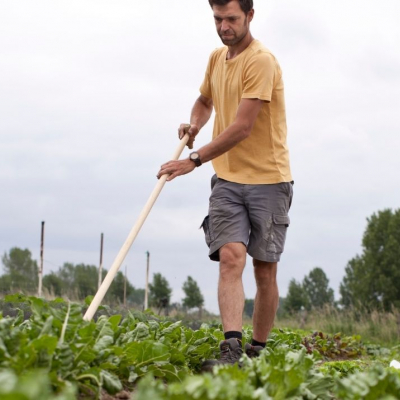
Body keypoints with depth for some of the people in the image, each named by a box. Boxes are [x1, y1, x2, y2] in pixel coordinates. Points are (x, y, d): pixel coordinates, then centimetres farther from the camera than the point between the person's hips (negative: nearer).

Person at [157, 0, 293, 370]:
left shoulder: (261, 61, -14)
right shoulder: (216, 58, 11)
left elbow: (241, 128, -21)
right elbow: (204, 100, 31)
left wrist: (194, 159, -20)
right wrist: (194, 124, 9)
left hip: (267, 178, -5)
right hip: (227, 178, 5)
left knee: (265, 270, 2)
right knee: (231, 257, -14)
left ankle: (257, 351, 14)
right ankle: (231, 348, -24)